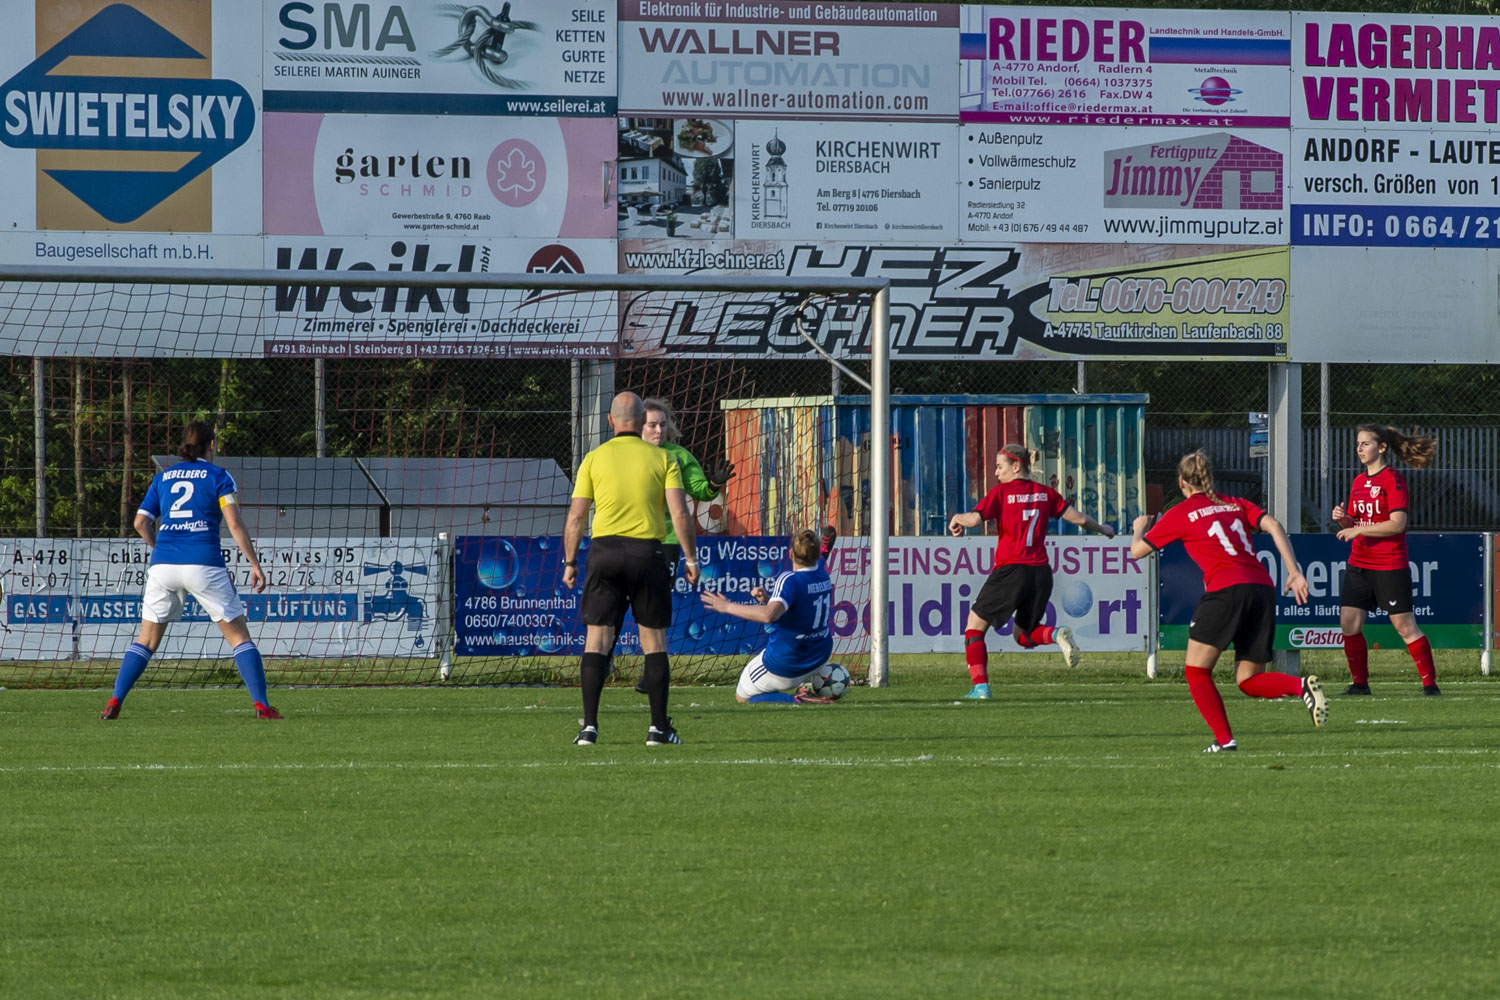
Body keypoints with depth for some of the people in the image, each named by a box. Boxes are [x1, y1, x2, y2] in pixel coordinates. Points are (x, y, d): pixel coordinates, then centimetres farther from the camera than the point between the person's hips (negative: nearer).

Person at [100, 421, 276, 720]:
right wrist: (254, 564, -1)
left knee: (146, 640, 13)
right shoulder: (218, 476, 5)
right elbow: (234, 524, -4)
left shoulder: (162, 478, 16)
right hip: (203, 564, -3)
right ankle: (262, 705, -5)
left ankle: (114, 703, 1)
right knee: (239, 636, 4)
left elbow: (141, 522, 11)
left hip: (163, 564, 3)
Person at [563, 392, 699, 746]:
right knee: (654, 640, 8)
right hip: (648, 551, 0)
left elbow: (576, 516, 2)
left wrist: (570, 562, 10)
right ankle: (659, 727, 6)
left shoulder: (594, 458, 4)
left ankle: (590, 726, -7)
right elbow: (679, 512, -4)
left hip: (605, 549, 0)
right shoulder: (662, 458, 3)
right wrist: (691, 558, 2)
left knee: (597, 637, 3)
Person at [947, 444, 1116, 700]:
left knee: (974, 626, 8)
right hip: (1041, 571, 5)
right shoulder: (1045, 493, 10)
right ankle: (1057, 635, -11)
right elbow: (1079, 518, 10)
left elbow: (974, 519, -14)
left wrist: (956, 519, 8)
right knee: (1024, 634, 22)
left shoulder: (1001, 492, -3)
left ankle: (980, 686, -5)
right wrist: (1102, 529, 29)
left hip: (1010, 570, -5)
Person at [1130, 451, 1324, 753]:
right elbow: (1273, 526, 6)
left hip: (1226, 589, -5)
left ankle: (1224, 739, -5)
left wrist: (1139, 529, 39)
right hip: (1263, 589, 5)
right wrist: (1294, 572, 1)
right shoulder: (1236, 504, 22)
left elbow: (1137, 550, 16)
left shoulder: (1179, 515, 9)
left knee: (1196, 672, 8)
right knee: (1249, 681, 11)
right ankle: (1302, 686, -16)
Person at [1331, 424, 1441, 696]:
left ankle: (1430, 682, 4)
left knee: (1405, 625, -5)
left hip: (1390, 566, -7)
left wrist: (1358, 529, -19)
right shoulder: (1358, 482, 13)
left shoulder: (1393, 480, -10)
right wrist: (1343, 519, -4)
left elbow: (1398, 524, -18)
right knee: (1349, 622, -3)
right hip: (1358, 564, 7)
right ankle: (1359, 682, 8)